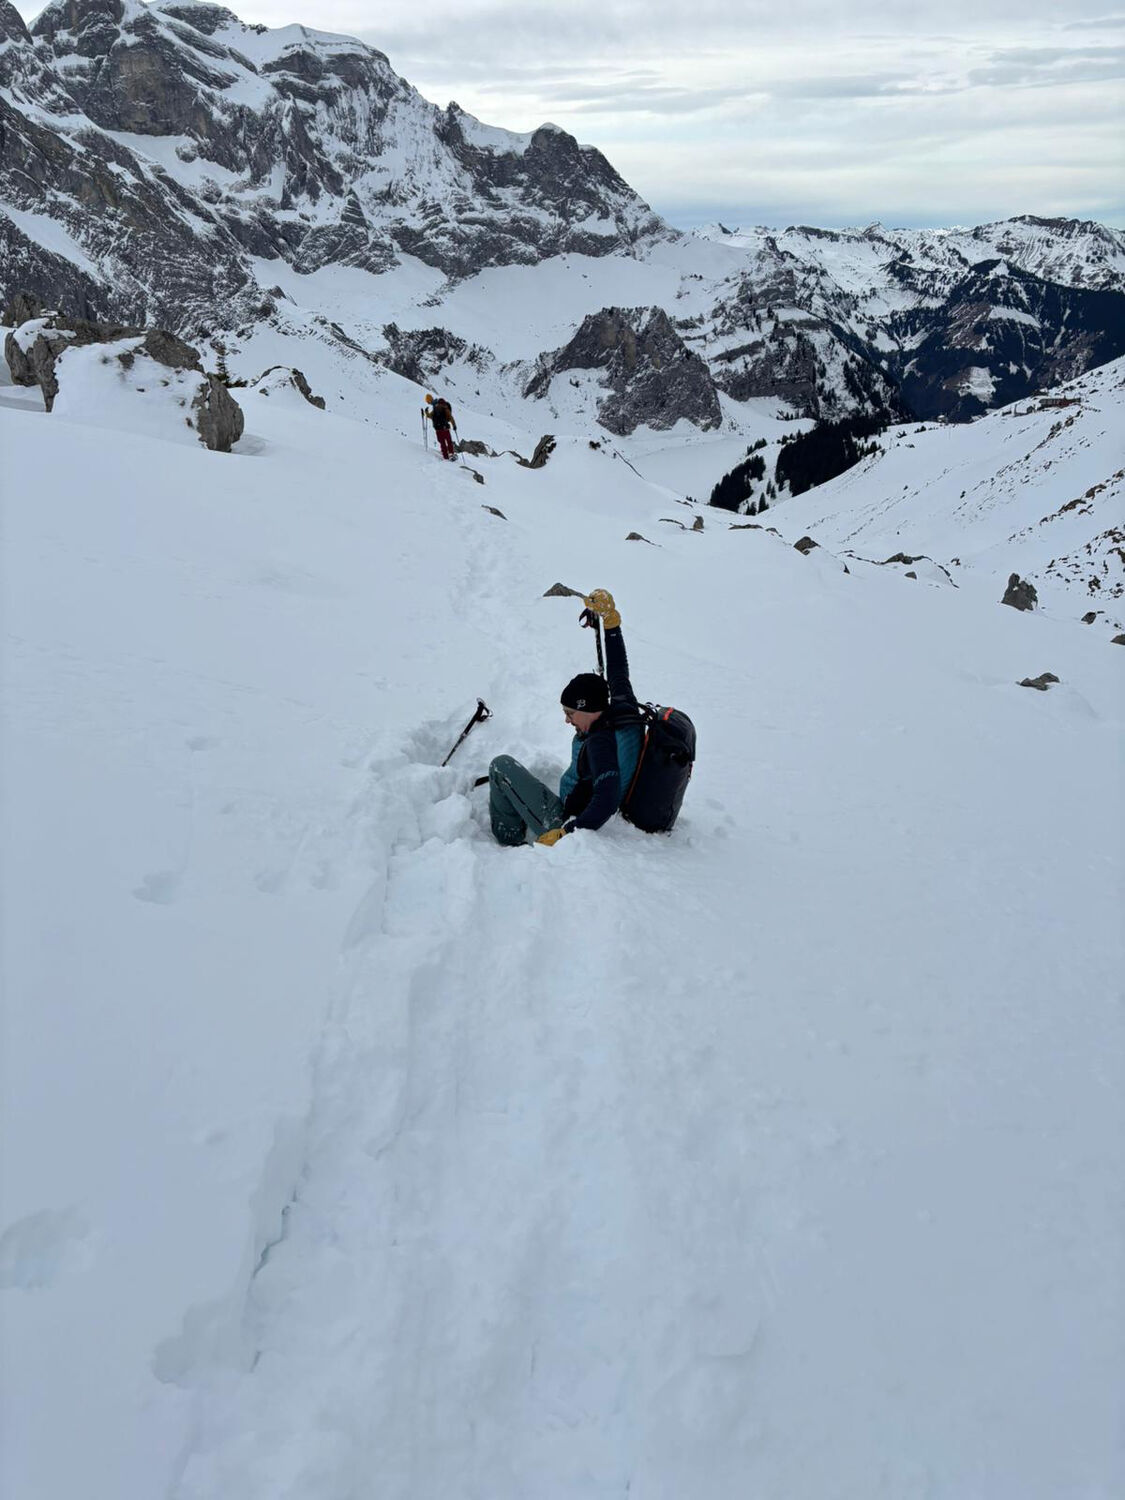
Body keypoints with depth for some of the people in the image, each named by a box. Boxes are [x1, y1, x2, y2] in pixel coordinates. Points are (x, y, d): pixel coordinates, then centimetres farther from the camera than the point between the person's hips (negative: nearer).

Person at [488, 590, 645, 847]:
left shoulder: (601, 743, -28)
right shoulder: (626, 710, -4)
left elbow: (606, 802, -36)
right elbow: (619, 671, 13)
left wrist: (562, 835, -31)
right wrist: (610, 619, 15)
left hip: (566, 824, -10)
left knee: (502, 765, -4)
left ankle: (507, 841, 6)